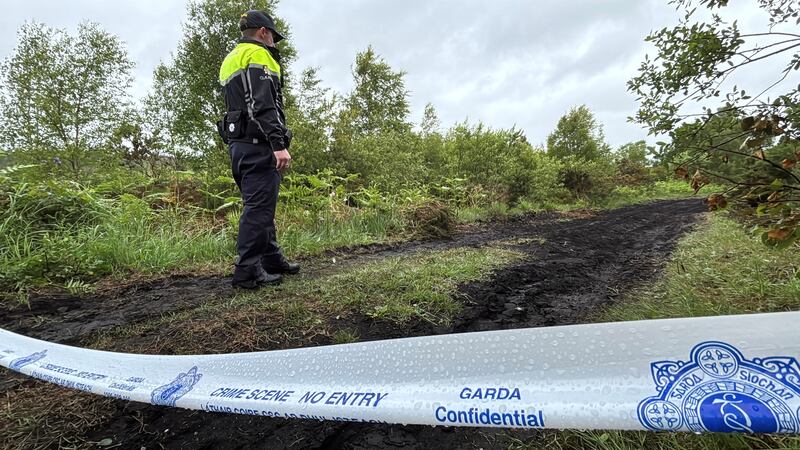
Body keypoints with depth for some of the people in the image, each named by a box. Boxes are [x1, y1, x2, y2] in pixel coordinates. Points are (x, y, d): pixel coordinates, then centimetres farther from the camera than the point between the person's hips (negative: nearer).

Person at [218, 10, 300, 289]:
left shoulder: (230, 60, 26)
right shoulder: (257, 54, -4)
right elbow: (263, 104, -19)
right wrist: (279, 144, -25)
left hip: (238, 142, 10)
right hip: (258, 143, -10)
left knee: (262, 205, 14)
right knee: (259, 206, -10)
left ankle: (272, 260, 21)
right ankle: (247, 272, -8)